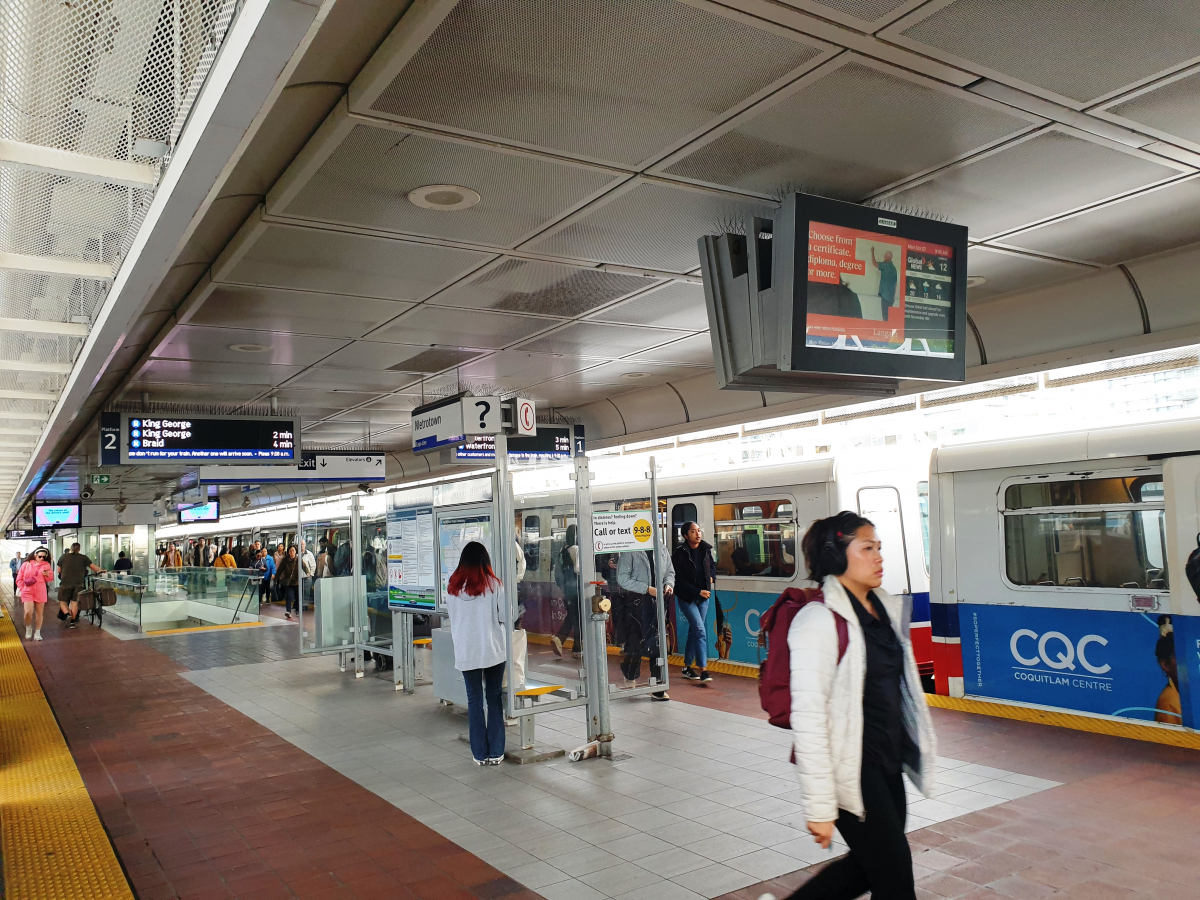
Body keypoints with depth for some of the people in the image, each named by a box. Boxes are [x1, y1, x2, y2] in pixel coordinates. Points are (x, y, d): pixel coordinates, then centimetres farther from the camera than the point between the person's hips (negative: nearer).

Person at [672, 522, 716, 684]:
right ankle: (703, 670, -14)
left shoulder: (706, 549, 2)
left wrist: (712, 576, 1)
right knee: (700, 630, -14)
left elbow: (713, 564, 22)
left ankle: (687, 667, 24)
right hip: (687, 597, -5)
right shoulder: (679, 553, -14)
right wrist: (698, 592, -18)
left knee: (694, 631, 12)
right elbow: (679, 580, -13)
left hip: (703, 597, 5)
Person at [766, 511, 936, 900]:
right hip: (851, 767, -8)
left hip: (888, 763, 8)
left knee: (871, 864, 19)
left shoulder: (885, 608, 6)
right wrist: (819, 806, -22)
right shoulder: (820, 619, -19)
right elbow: (809, 716, -22)